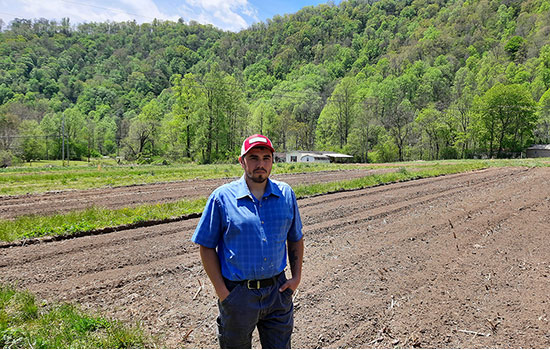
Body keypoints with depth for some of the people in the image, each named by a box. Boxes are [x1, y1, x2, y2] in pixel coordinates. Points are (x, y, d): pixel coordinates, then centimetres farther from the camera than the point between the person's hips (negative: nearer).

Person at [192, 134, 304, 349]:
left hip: (277, 291, 3)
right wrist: (221, 291, -10)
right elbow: (206, 246, -5)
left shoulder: (286, 194, 2)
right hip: (237, 294, -2)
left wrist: (296, 276, 4)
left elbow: (295, 239, 13)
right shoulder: (222, 197, -8)